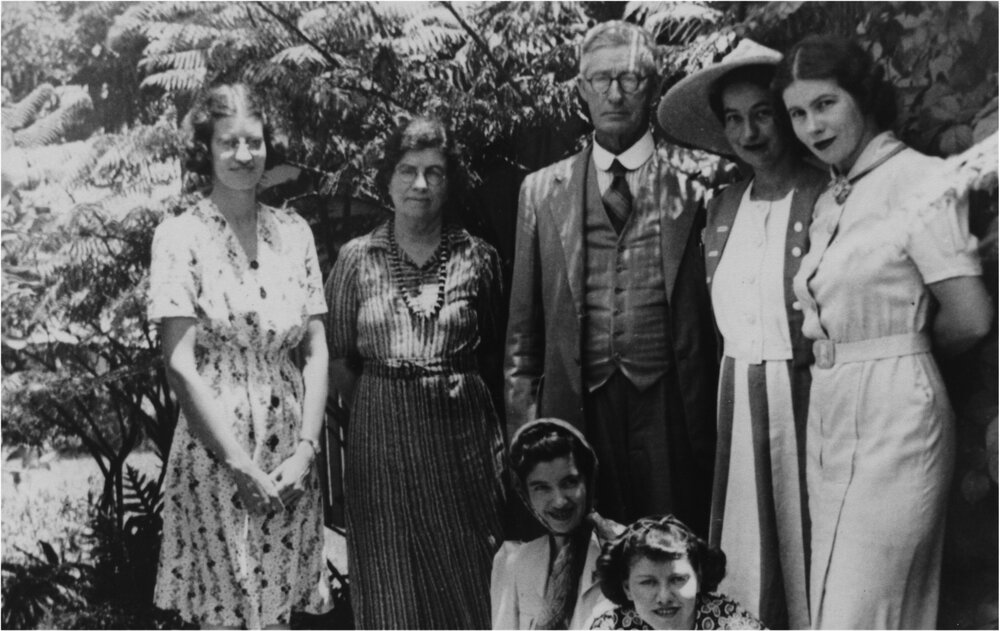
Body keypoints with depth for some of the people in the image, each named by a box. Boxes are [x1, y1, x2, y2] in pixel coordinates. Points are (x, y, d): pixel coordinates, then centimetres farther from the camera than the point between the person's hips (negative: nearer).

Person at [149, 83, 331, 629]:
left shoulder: (294, 232, 8)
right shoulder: (180, 236, -4)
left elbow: (316, 352, 6)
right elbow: (180, 364, -9)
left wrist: (305, 449, -5)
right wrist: (241, 463, -13)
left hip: (291, 455, 4)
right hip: (216, 448, -3)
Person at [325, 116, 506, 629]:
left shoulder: (477, 257, 2)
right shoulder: (357, 259, 1)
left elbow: (492, 347, 10)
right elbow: (337, 358, 5)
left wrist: (458, 386, 2)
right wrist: (378, 407, 3)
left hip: (462, 429, 0)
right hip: (381, 433, 0)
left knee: (467, 576, 8)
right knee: (391, 580, 9)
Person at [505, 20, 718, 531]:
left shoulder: (694, 179, 5)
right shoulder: (542, 190, 12)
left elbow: (715, 306, 3)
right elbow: (523, 322, 13)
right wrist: (521, 417, 7)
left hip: (670, 404, -1)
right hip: (577, 404, 2)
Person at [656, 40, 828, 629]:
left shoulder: (830, 199, -7)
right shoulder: (723, 206, 12)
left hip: (805, 396, -5)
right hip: (738, 398, 5)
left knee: (804, 543, 1)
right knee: (746, 545, 9)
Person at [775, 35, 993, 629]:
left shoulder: (919, 179, -9)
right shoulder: (831, 201, 14)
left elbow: (971, 317, -12)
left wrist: (899, 351, 3)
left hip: (892, 419, -8)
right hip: (831, 416, 8)